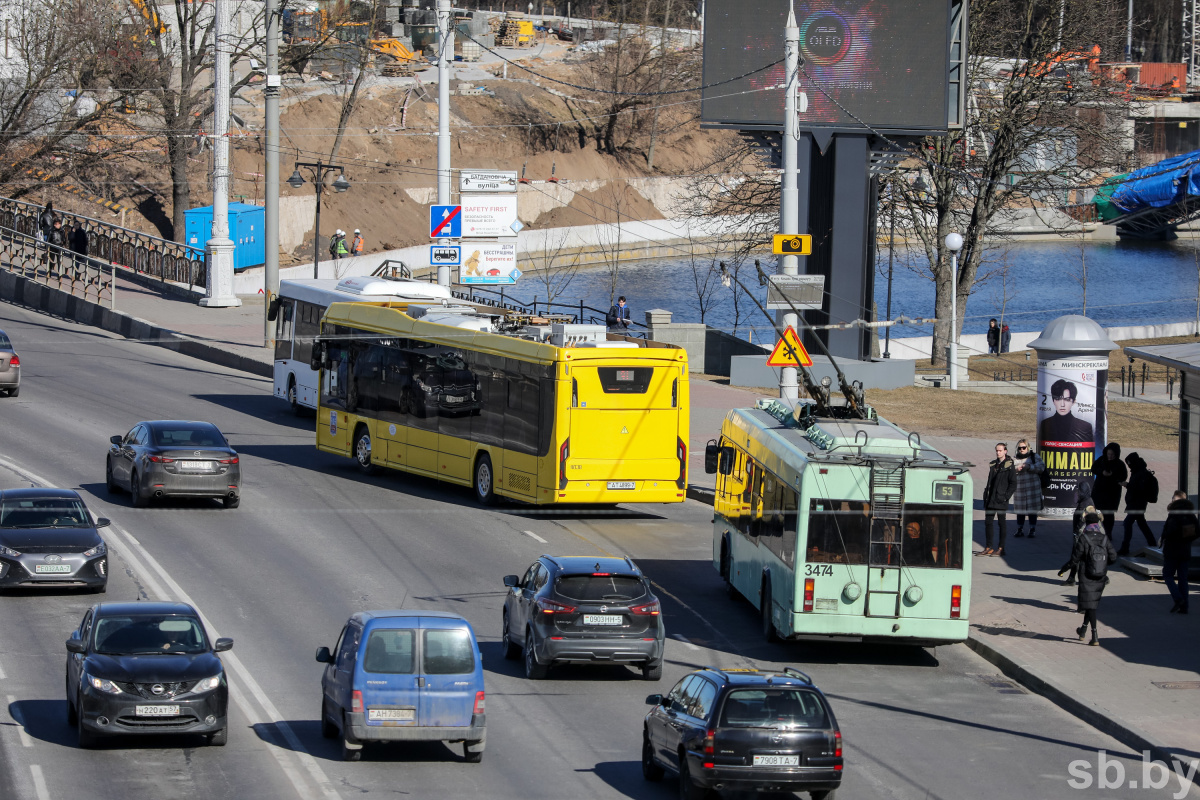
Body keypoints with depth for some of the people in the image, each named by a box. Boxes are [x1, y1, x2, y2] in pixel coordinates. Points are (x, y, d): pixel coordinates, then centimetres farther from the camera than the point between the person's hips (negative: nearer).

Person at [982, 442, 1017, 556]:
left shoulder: (1009, 466, -6)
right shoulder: (993, 464, 13)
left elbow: (1013, 484, -7)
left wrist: (1006, 496, -14)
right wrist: (986, 495, 13)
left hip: (1000, 500, -7)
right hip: (990, 499, 7)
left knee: (1002, 523, 0)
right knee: (988, 522, 7)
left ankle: (1001, 548, 5)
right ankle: (988, 547, 14)